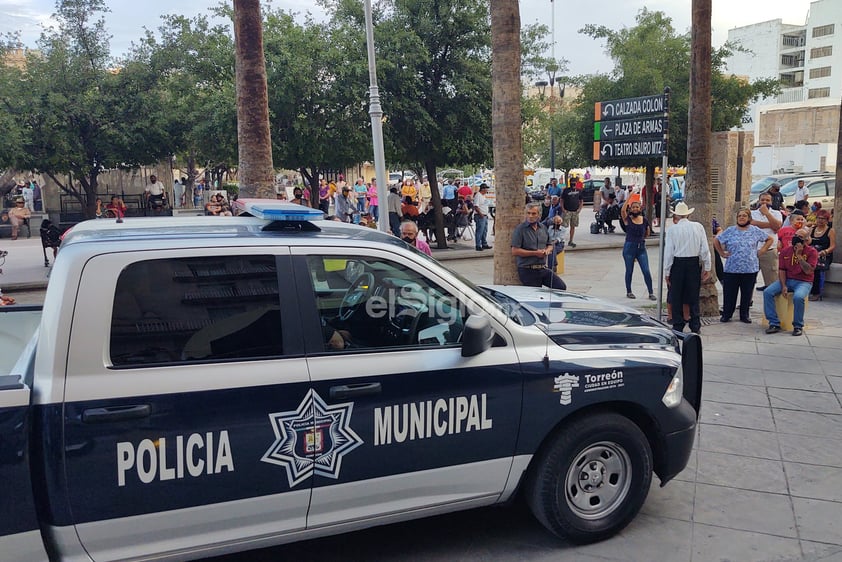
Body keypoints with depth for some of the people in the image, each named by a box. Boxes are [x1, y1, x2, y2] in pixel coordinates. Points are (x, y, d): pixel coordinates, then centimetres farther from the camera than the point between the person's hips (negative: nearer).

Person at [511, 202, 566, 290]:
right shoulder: (520, 229, -6)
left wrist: (547, 250, -1)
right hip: (527, 271, -5)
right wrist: (535, 253, -13)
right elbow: (515, 251, -14)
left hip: (543, 269, 5)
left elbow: (550, 245, 25)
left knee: (562, 287, -5)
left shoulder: (543, 228, 13)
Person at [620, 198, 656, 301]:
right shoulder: (627, 219, -4)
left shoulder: (645, 220, 4)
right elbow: (623, 210, -24)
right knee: (629, 271, 9)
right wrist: (630, 196, -21)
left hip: (641, 248, 2)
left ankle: (651, 293, 5)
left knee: (646, 271, -3)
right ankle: (629, 292, 24)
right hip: (629, 247, -2)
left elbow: (647, 233, 20)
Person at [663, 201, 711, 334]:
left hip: (678, 264, -2)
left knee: (676, 297, 8)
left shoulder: (672, 230, -7)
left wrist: (667, 272, -1)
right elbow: (704, 249, 0)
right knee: (694, 296, 11)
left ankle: (678, 327, 11)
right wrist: (707, 267, 8)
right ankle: (695, 326, 16)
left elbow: (668, 252, -7)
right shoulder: (698, 227, -1)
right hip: (694, 263, 2)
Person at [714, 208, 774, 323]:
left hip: (750, 268, 1)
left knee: (747, 293, 7)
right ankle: (726, 315, 13)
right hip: (731, 268, -1)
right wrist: (722, 253, 5)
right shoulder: (730, 231, 4)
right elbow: (716, 240, 11)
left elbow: (770, 239, 14)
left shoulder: (755, 231, 5)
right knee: (729, 293, 3)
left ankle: (744, 315, 17)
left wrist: (761, 251, 5)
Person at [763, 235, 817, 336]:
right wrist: (783, 286, -11)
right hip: (786, 280, 4)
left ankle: (798, 326, -16)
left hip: (803, 282, -4)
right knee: (767, 292, -21)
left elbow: (808, 271, -16)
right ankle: (774, 323, -17)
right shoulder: (785, 251, 5)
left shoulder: (811, 251, -5)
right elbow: (781, 270, 3)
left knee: (798, 297, -37)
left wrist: (799, 255, -23)